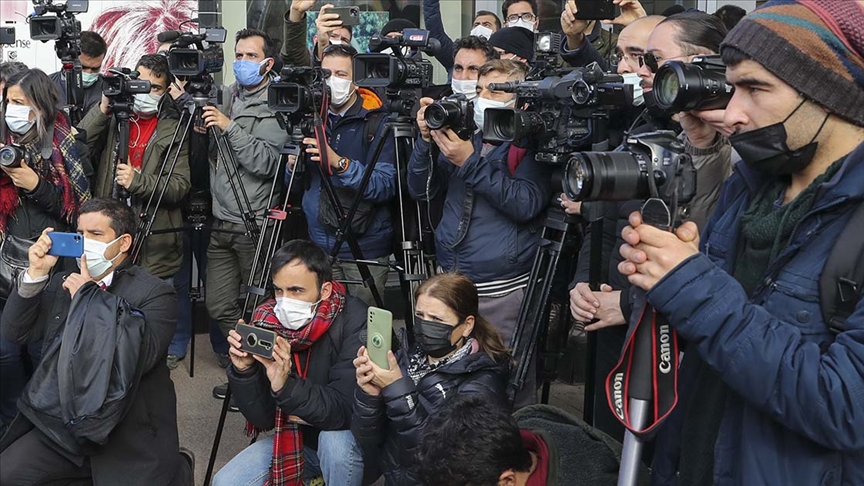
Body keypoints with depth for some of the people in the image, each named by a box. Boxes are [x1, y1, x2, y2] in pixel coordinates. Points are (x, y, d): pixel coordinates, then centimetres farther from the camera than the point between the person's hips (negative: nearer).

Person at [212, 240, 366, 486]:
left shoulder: (356, 322, -25)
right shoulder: (266, 322, -12)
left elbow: (347, 412, -32)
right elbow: (263, 419, -10)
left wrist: (286, 386, -44)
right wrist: (244, 371, -27)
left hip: (353, 442, -5)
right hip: (296, 439, 5)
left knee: (336, 441, -35)